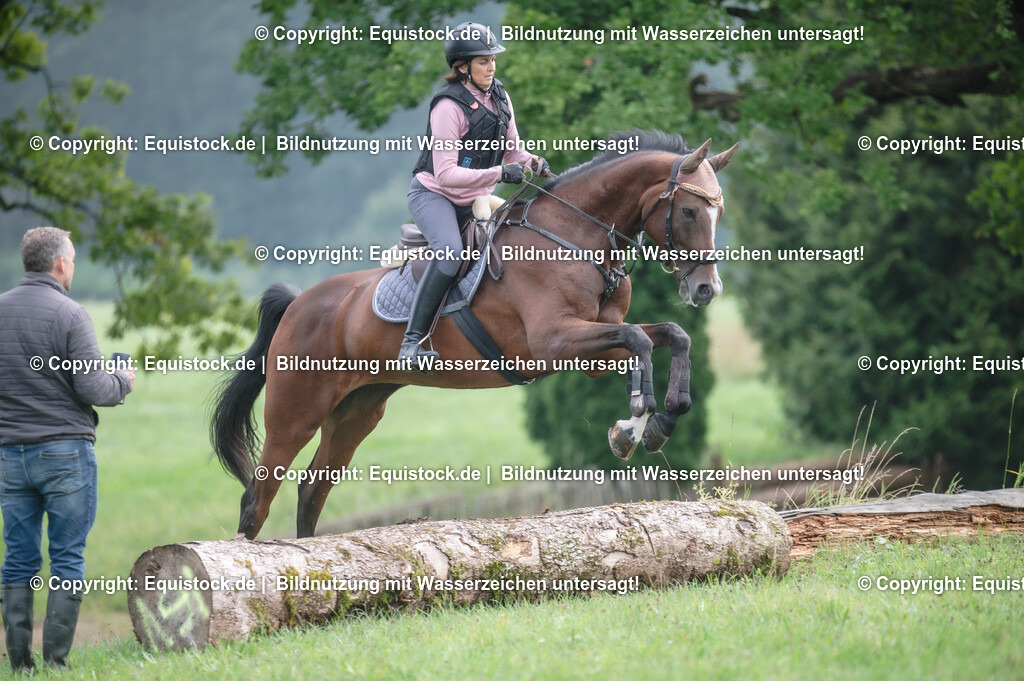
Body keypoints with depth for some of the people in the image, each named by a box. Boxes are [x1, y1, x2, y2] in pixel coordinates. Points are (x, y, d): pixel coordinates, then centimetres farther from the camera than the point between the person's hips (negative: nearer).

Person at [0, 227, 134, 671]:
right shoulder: (69, 314, -10)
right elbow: (93, 389, -13)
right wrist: (123, 382, 7)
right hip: (65, 451, -5)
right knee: (67, 559, 1)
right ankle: (56, 660, -2)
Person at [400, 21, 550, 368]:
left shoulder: (499, 98, 5)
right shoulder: (450, 107, -19)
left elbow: (511, 149, 14)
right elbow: (446, 174, -23)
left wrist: (533, 162, -9)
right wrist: (499, 173, -30)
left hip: (474, 201, 8)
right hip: (434, 194, -8)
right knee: (450, 251, -33)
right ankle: (412, 340, -33)